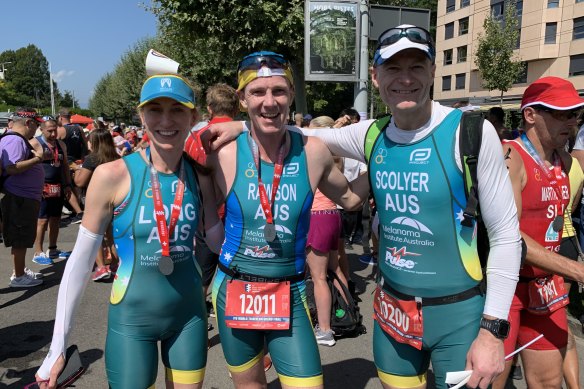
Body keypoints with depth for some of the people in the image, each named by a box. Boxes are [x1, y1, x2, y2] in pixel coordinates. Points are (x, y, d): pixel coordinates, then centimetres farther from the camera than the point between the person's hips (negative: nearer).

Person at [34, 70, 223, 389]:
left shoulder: (200, 175, -6)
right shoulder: (113, 176, -15)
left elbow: (218, 241, 1)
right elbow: (81, 259, -8)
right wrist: (58, 346, -5)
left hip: (189, 313, 3)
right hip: (131, 317, -3)